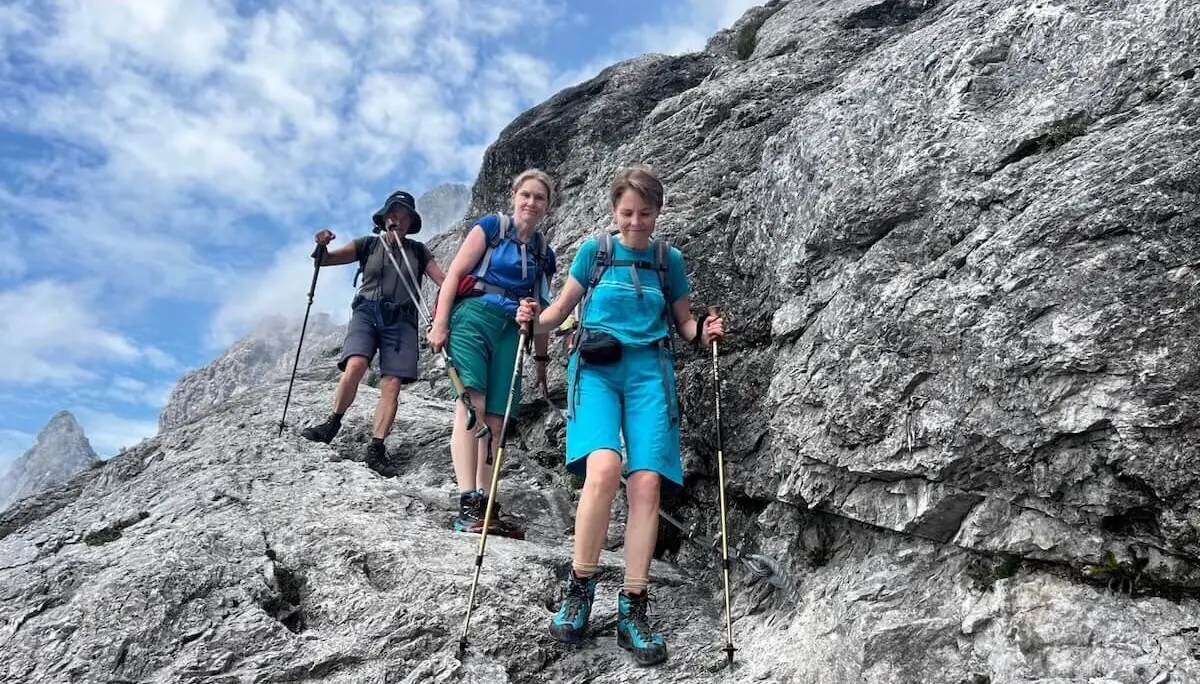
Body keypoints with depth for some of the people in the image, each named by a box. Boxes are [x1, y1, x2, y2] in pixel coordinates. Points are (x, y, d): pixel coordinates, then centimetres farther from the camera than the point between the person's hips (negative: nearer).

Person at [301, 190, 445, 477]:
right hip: (368, 312, -1)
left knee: (391, 385, -11)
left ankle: (375, 450, -10)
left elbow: (444, 280, 5)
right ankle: (332, 424, -8)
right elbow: (326, 259, 7)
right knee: (355, 366, -26)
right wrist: (321, 245, -16)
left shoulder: (418, 251, 16)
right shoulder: (368, 244, 13)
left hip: (401, 320, 1)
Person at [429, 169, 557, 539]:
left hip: (511, 332, 5)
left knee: (495, 420, 2)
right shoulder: (491, 227, 5)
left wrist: (541, 359, 22)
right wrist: (440, 323, -10)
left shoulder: (544, 253, 18)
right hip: (474, 316, -5)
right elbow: (454, 273, -1)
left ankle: (487, 508, 5)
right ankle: (467, 505, -24)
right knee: (472, 405, -19)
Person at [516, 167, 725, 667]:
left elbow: (683, 321, 18)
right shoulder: (594, 250, 8)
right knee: (604, 466, -26)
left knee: (647, 482, -14)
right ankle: (578, 586, -8)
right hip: (595, 367, -1)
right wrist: (533, 320, -8)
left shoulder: (669, 260, 11)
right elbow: (560, 309, 12)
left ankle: (633, 609, -3)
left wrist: (704, 334, -3)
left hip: (649, 370, 2)